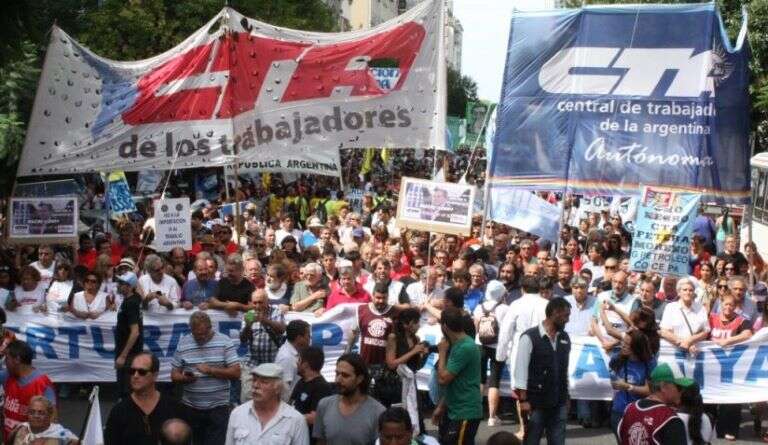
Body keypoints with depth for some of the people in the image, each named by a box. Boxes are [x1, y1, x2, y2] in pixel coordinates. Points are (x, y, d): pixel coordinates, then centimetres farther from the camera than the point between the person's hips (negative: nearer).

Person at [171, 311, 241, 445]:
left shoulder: (224, 342, -3)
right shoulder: (183, 343, 5)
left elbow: (236, 372, -7)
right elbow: (174, 375, 7)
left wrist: (210, 370, -17)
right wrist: (185, 378, -15)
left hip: (218, 407, -3)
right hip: (190, 407, 3)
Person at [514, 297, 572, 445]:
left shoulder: (565, 338, 8)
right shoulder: (530, 337, -10)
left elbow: (565, 369, 13)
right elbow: (521, 370, -11)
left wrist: (566, 397, 13)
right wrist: (523, 400, -14)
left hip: (559, 403, 5)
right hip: (536, 403, -5)